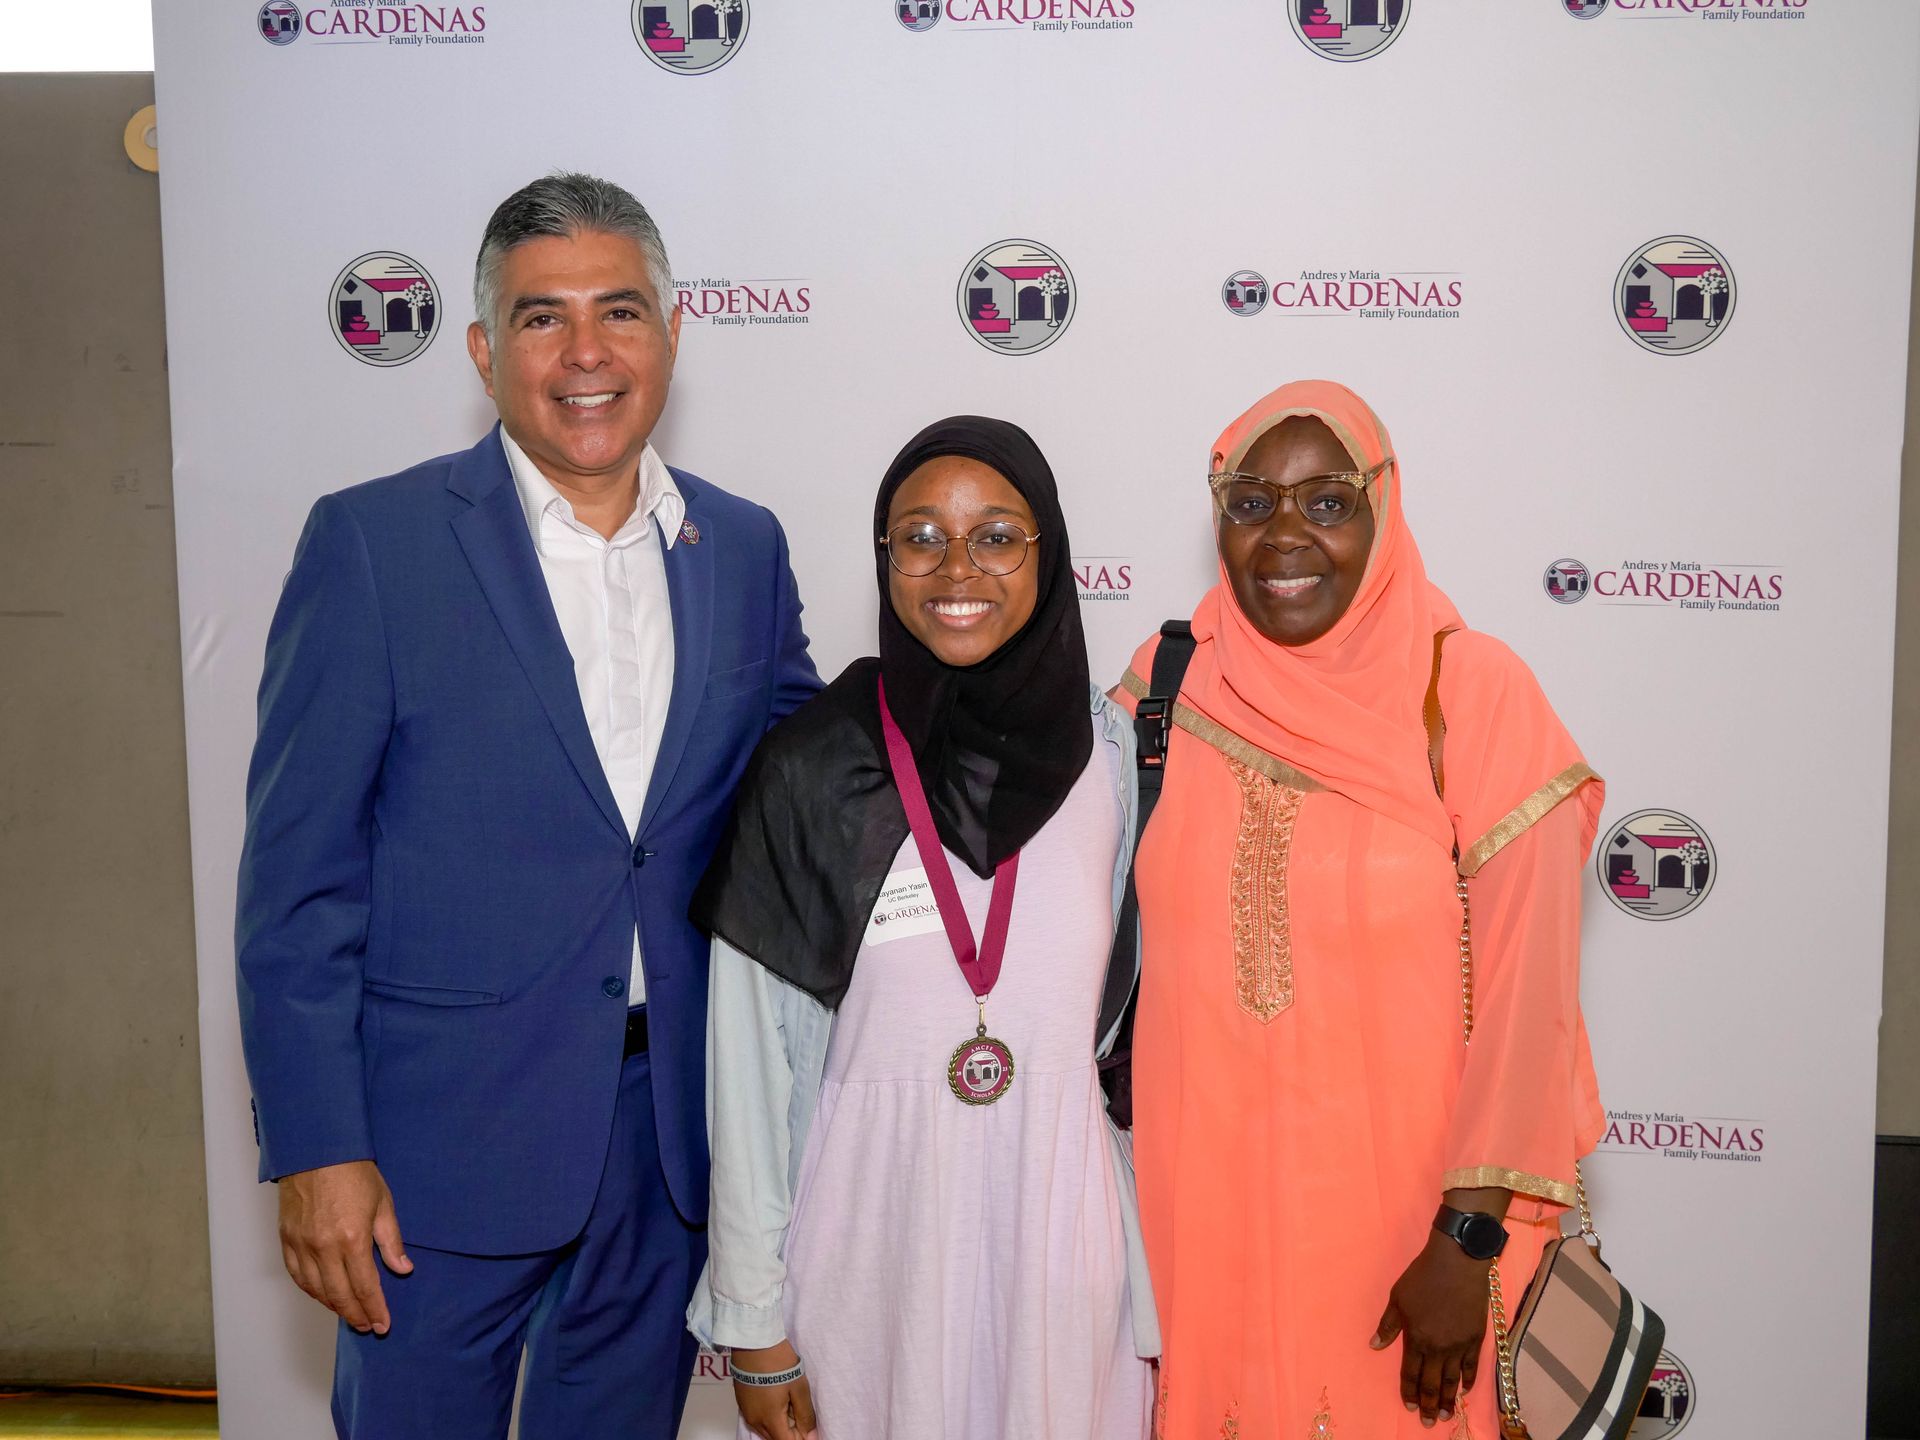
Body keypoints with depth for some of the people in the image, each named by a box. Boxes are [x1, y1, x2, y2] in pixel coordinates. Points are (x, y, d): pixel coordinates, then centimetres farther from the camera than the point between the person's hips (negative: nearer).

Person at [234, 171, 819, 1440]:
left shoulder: (744, 547, 4)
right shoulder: (374, 541, -9)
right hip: (446, 1132, -4)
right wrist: (315, 1149, -12)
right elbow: (297, 870, -9)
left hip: (674, 1129, 4)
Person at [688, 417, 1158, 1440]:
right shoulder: (812, 771, -10)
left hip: (1057, 1228, 2)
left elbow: (1128, 1015, 4)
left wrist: (1151, 1292, 6)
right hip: (870, 1230, -2)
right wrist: (753, 1319, -4)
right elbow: (752, 1060, -6)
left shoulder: (1107, 749, -3)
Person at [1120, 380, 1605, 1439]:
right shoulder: (1167, 681, -3)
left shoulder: (1473, 693, -12)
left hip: (1399, 1204, -2)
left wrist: (1468, 1242, -13)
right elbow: (1122, 944, 5)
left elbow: (1524, 1000, -12)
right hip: (1203, 1198, 3)